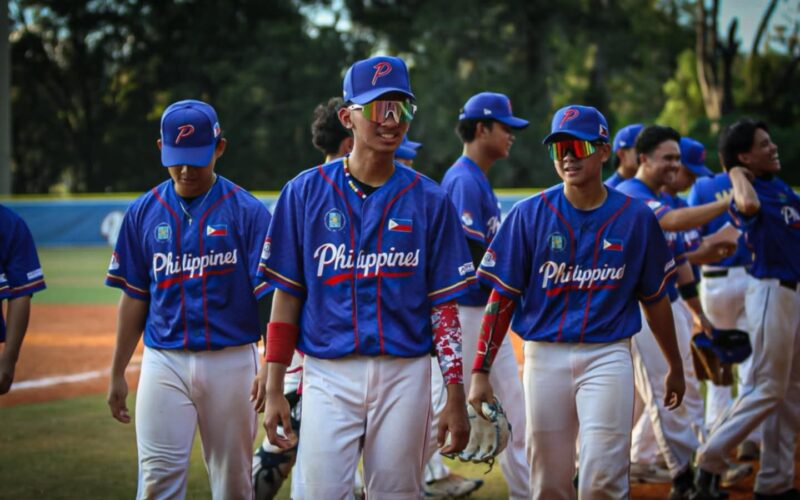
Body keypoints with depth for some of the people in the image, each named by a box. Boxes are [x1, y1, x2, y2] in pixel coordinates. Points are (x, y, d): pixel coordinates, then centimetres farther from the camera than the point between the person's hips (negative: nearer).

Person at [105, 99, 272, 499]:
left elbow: (269, 295, -6)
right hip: (164, 361, 1)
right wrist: (117, 373, 9)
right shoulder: (144, 212, 6)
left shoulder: (247, 211, -2)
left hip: (231, 361, -1)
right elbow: (134, 297, 10)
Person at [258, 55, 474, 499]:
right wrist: (274, 390, 0)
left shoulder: (428, 200, 4)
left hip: (405, 375, 1)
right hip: (328, 376, -1)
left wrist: (456, 396, -1)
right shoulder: (306, 192, 2)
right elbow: (287, 296, 4)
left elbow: (444, 305, 4)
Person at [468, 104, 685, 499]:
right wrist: (481, 371, -6)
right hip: (545, 357, 1)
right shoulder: (530, 214, -1)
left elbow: (655, 298, 12)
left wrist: (675, 367, 18)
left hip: (608, 356, -1)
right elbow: (502, 297, -1)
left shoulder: (635, 217, 2)